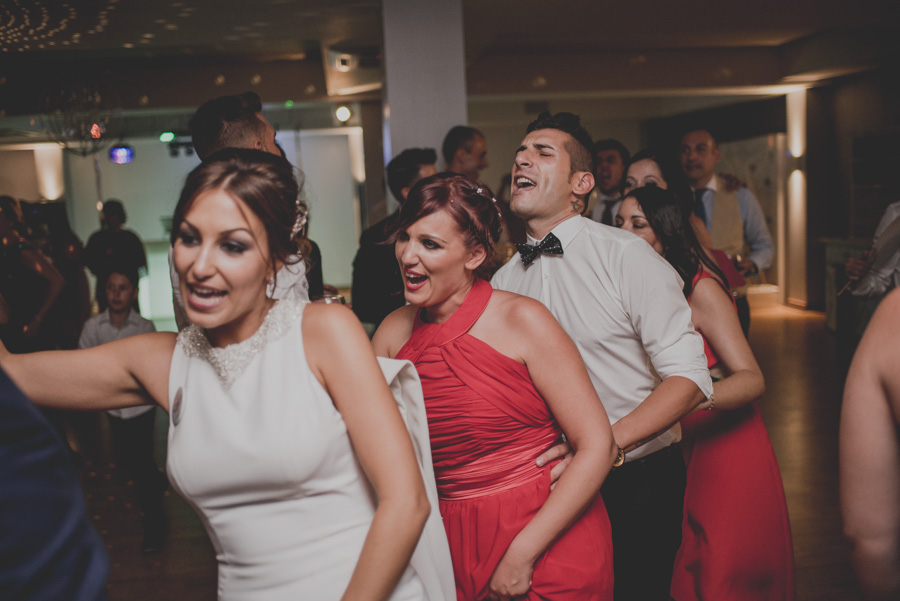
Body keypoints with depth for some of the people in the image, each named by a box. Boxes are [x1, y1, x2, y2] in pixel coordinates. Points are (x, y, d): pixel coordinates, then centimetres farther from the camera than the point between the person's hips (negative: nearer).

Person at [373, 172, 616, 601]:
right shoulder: (394, 332, 0)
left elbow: (597, 445, -14)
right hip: (451, 546, 4)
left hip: (548, 540, -4)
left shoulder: (521, 321, -13)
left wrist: (522, 553, -16)